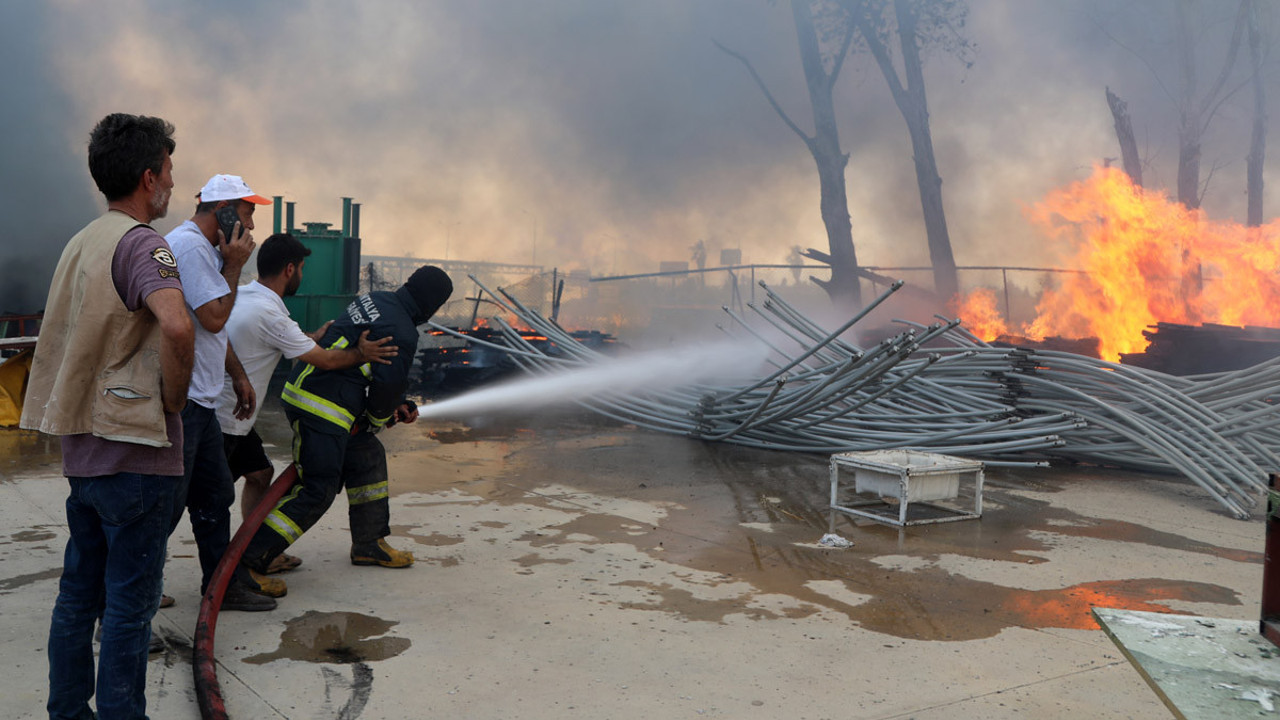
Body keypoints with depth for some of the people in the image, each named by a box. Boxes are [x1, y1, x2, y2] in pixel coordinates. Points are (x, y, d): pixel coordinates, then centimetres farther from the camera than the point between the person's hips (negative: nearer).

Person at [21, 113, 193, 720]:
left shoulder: (81, 242, 13)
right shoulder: (140, 243, -15)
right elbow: (176, 326, -34)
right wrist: (173, 398, -18)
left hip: (83, 445, 9)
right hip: (135, 448, -9)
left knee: (78, 593, 17)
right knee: (130, 602, 1)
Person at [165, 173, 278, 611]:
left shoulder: (206, 248, 19)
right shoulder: (189, 246, -16)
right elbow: (214, 318, -20)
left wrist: (238, 376, 26)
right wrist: (233, 266, -10)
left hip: (199, 401, 11)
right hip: (179, 401, -11)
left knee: (215, 496, 17)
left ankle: (222, 584, 29)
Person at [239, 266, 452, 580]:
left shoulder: (375, 300, 14)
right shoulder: (403, 333, -15)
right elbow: (388, 384, -16)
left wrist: (397, 404, 20)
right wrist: (378, 418, 6)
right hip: (322, 409, -10)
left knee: (368, 457, 21)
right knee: (318, 491, -7)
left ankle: (369, 544, 32)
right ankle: (247, 560, -6)